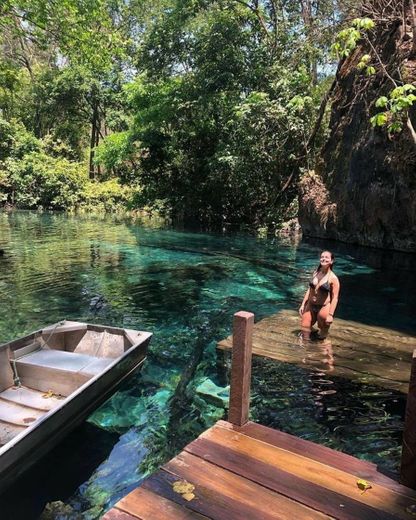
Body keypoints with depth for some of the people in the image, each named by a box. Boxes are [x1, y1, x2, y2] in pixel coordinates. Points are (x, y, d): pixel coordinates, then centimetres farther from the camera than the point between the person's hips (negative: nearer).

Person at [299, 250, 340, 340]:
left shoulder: (333, 278, -13)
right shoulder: (315, 273, 3)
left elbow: (335, 298, -15)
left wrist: (330, 315, -20)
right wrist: (303, 305, 8)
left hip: (324, 307, -3)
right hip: (310, 305, 4)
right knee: (304, 332, 3)